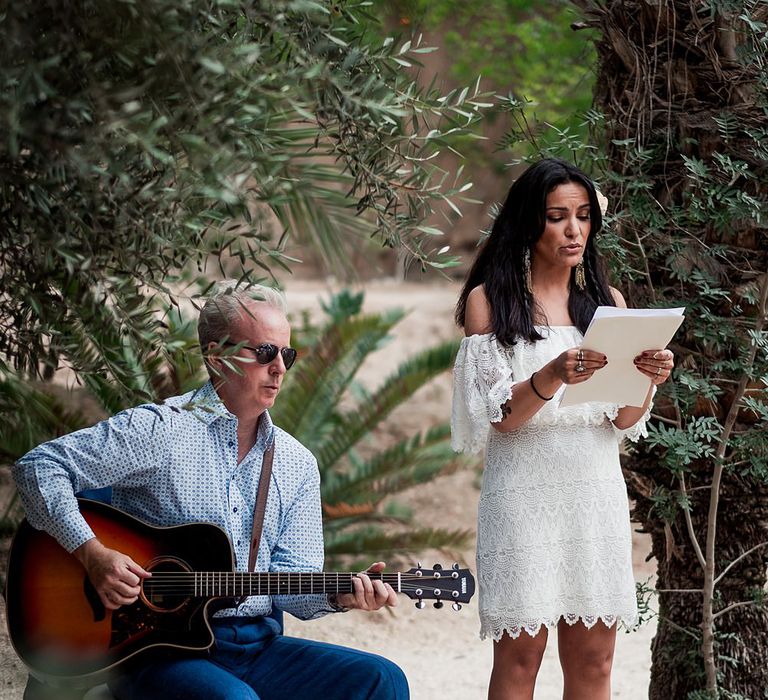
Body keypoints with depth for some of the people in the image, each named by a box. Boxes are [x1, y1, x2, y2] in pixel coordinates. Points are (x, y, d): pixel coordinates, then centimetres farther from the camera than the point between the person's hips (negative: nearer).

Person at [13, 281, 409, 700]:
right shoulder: (159, 430, -5)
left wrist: (339, 595, -14)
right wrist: (92, 554, -17)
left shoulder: (298, 464, 12)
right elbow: (39, 466, -6)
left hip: (256, 646, 6)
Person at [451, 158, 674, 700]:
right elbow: (496, 415, -6)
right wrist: (553, 376, -24)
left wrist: (647, 381, -14)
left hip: (597, 492, 3)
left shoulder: (607, 302, 11)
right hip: (526, 493, -3)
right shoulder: (488, 301, 1)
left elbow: (623, 422, 7)